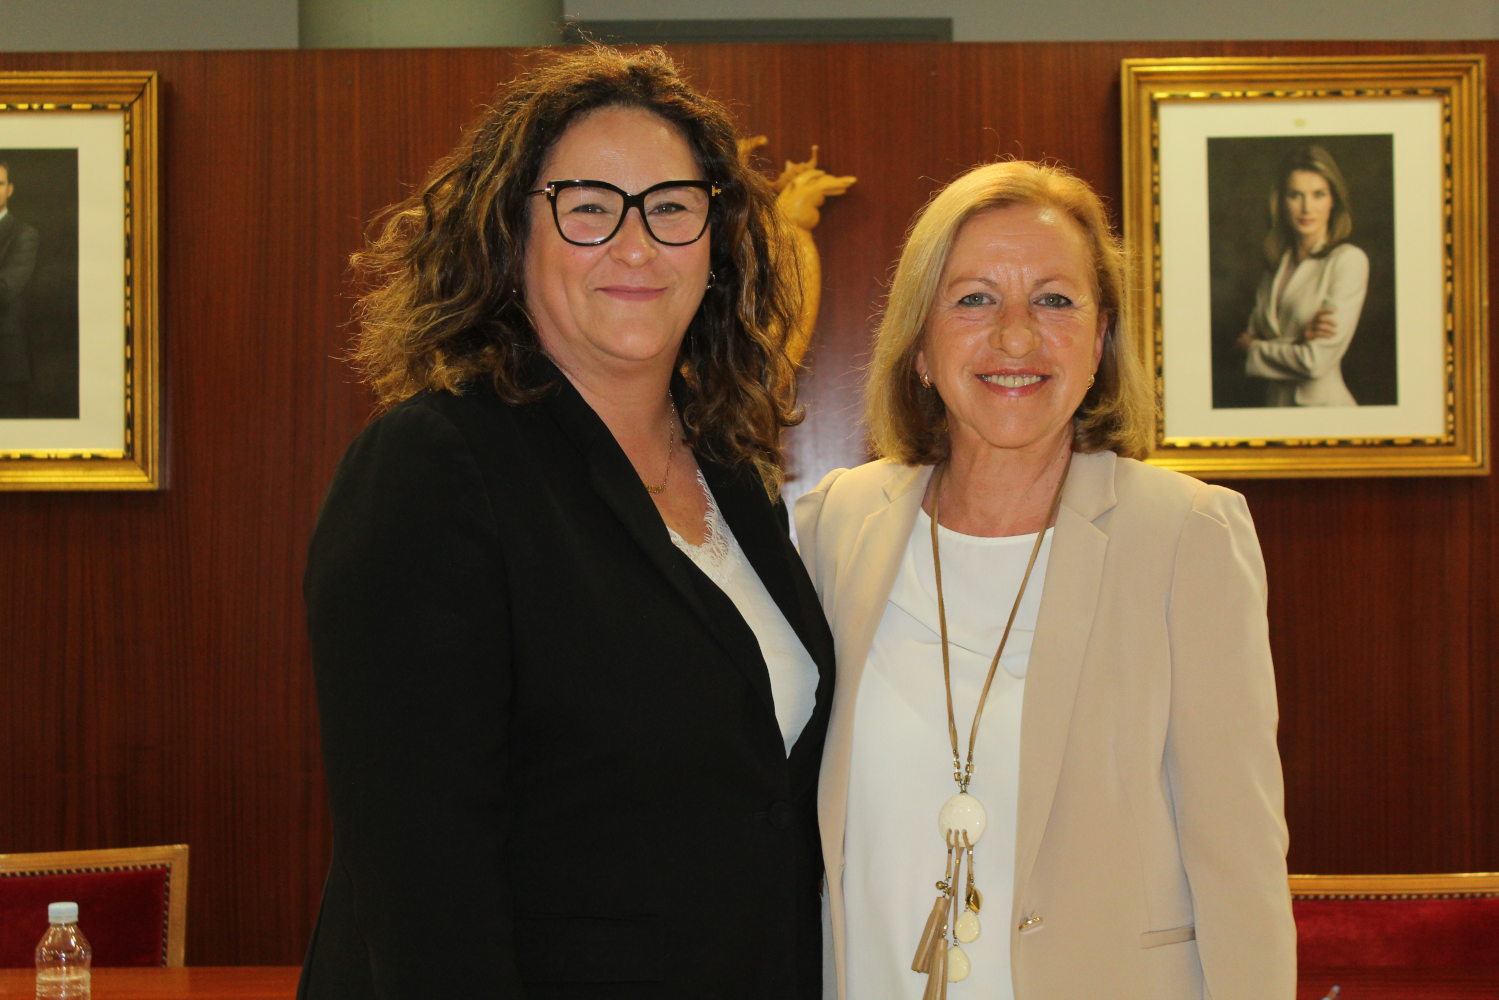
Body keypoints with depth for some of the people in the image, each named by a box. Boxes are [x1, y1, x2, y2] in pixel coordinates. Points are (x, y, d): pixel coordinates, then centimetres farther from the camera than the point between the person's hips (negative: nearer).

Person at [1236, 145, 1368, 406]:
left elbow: (1317, 362, -15)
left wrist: (1254, 348, 0)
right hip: (1275, 403, 5)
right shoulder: (1277, 263, 9)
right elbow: (1251, 336, 6)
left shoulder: (1348, 260, -9)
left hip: (1321, 404, -5)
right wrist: (1300, 338, -13)